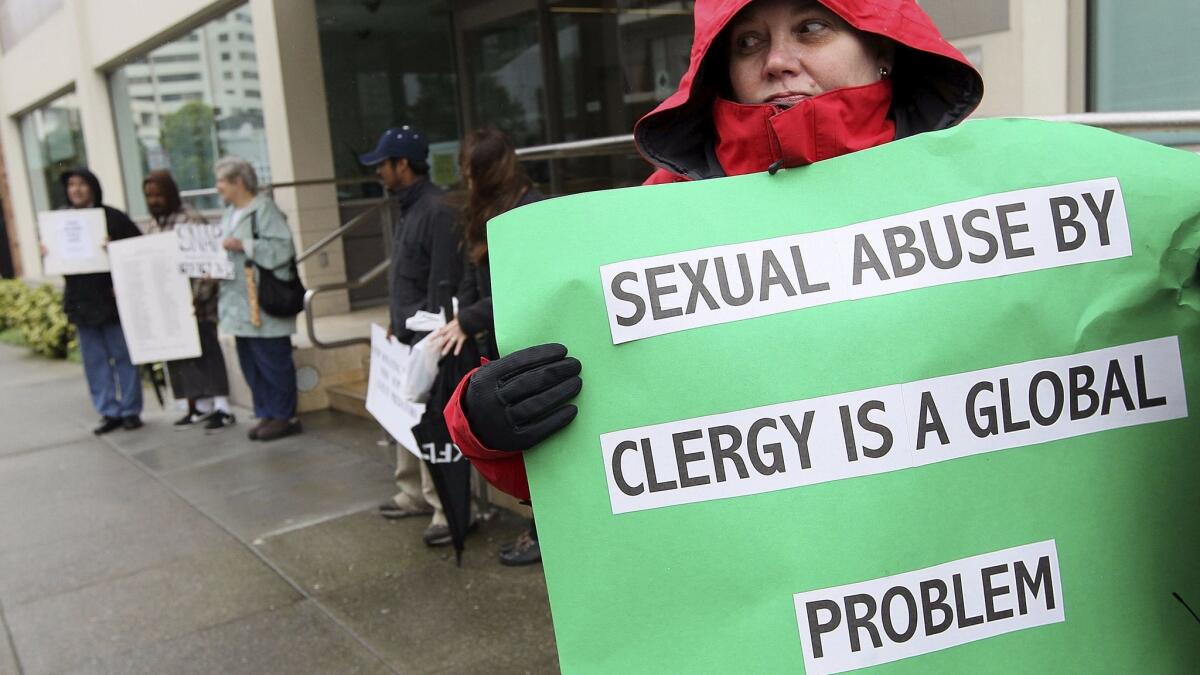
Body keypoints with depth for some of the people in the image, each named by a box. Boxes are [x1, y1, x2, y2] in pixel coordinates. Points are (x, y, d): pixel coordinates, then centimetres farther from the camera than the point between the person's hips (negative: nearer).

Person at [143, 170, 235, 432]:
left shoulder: (191, 220, -10)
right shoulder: (155, 225, 15)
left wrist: (198, 296, -23)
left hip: (194, 303, -8)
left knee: (205, 350, -5)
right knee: (180, 352, 9)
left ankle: (222, 408, -1)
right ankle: (200, 405, 18)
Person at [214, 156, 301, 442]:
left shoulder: (264, 208, -9)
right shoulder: (230, 214, 18)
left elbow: (283, 247, -18)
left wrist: (244, 246, -20)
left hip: (263, 304, -9)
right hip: (240, 304, 9)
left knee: (273, 360, -3)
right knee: (250, 363, 11)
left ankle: (285, 416, 7)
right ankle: (266, 414, 20)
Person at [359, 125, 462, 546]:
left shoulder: (436, 211, -17)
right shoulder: (405, 207, 14)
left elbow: (444, 282, -20)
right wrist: (395, 320, 19)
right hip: (406, 336, 10)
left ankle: (450, 508, 1)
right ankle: (415, 493, 29)